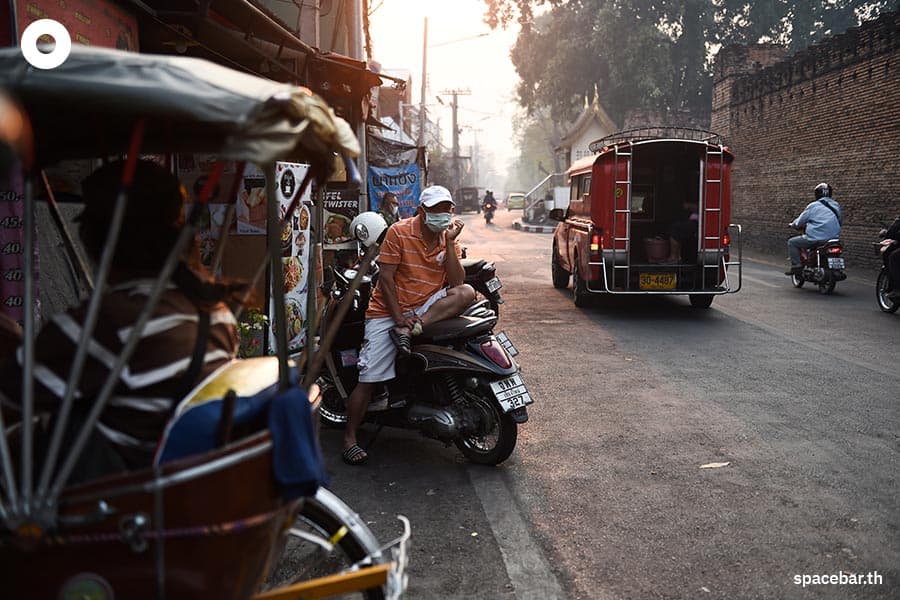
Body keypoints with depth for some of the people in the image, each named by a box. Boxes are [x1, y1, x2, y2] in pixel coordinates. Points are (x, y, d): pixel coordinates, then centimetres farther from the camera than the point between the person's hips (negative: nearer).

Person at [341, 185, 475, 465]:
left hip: (425, 307, 4)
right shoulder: (399, 231, -7)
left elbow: (456, 282, -6)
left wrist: (450, 243, -14)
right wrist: (399, 318, -16)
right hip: (388, 310, -3)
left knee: (467, 293, -24)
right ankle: (349, 438, 7)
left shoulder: (449, 239, 5)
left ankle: (412, 329, -28)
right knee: (369, 379, -9)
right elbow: (386, 278, -11)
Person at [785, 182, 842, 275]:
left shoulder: (813, 206, -5)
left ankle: (796, 266, -2)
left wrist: (792, 224, 22)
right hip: (834, 238, 6)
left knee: (792, 242, 9)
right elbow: (840, 220, 23)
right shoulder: (836, 205, 12)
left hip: (816, 239, -6)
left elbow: (800, 221, 1)